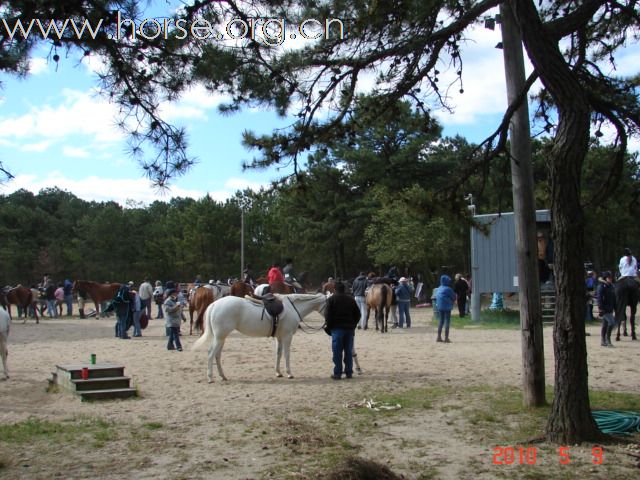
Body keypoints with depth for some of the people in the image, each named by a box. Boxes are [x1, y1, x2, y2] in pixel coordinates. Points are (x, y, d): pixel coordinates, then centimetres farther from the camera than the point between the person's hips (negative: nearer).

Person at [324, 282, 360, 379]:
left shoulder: (331, 299, -3)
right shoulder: (351, 299, 9)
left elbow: (327, 315, -8)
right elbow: (357, 314, 9)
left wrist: (328, 327, 2)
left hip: (337, 328, -3)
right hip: (349, 328, 4)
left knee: (337, 352, -1)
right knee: (348, 351, 8)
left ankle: (337, 373, -2)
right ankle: (349, 372, 10)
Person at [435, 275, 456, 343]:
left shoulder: (439, 289, 8)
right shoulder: (448, 289, -14)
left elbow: (436, 297, 15)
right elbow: (454, 297, -6)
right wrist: (452, 301, 13)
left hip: (439, 307, 7)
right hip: (447, 307, -7)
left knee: (441, 321, 15)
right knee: (447, 321, -2)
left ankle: (439, 337, 18)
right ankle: (446, 338, -4)